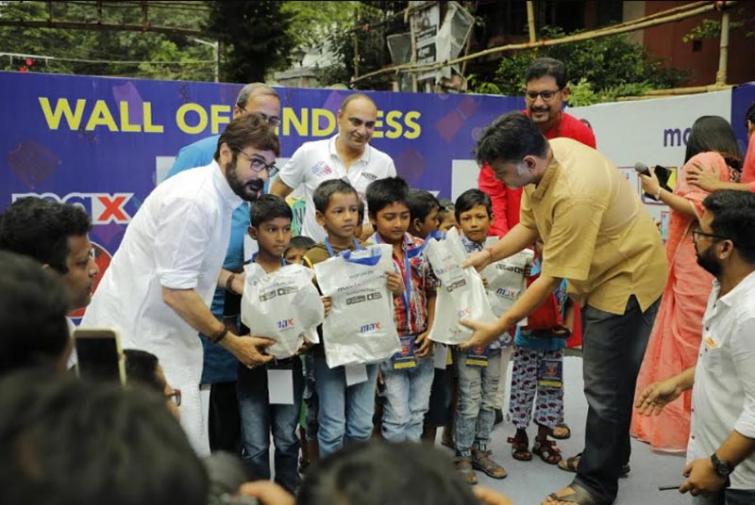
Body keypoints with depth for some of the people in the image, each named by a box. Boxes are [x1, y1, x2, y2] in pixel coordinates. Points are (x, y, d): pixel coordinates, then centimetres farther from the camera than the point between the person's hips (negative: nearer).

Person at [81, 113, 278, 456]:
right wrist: (231, 341, -12)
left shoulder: (220, 196, 9)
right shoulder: (195, 200, -21)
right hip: (136, 334, -10)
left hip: (161, 332, 10)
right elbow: (176, 292, -22)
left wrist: (233, 281, 5)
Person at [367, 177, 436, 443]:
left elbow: (432, 292, 8)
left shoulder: (421, 248, 2)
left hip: (422, 346, 4)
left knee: (417, 417, 14)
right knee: (397, 419, 0)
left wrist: (432, 330, -1)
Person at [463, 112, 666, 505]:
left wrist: (498, 328, -26)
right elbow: (529, 225, 2)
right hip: (600, 271, 9)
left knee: (605, 384, -1)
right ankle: (613, 454, 39)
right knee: (610, 376, 21)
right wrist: (487, 255, -9)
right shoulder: (544, 155, -10)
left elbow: (552, 278, -31)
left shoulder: (575, 194, -37)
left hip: (627, 276, -9)